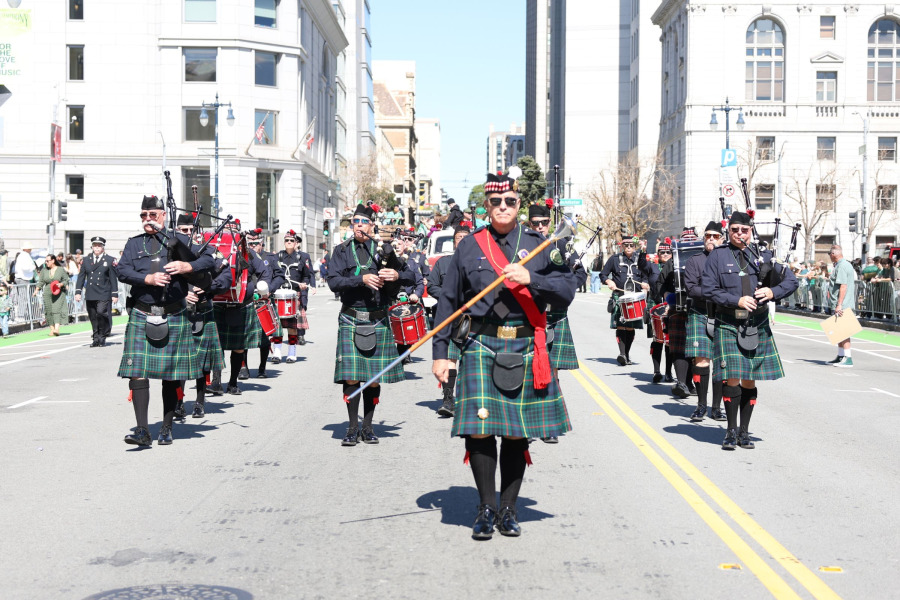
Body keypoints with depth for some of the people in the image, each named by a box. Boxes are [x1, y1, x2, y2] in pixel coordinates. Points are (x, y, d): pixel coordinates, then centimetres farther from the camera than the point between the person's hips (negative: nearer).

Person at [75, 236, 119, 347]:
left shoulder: (110, 261, 5)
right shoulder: (86, 261, 13)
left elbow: (113, 278, 3)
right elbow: (81, 277, 12)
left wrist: (114, 294, -1)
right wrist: (78, 291, 2)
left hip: (104, 294, -4)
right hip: (90, 295, 4)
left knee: (101, 313, -18)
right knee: (93, 317, 5)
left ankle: (103, 336, -3)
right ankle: (96, 338, 13)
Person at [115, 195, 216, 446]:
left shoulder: (180, 240, 9)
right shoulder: (134, 244, 12)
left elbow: (209, 260, 1)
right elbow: (122, 271, -2)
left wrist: (186, 266, -18)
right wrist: (148, 278, -18)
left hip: (174, 318, 0)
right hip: (141, 317, 1)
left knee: (172, 375, 6)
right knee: (138, 372, -9)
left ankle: (167, 428, 18)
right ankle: (142, 430, -9)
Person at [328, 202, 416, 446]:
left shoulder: (383, 250, 9)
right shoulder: (342, 250, 7)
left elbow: (411, 277, 8)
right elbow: (334, 282, -6)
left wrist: (396, 275, -14)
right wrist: (362, 279, -19)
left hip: (378, 322, 1)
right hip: (351, 322, -1)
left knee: (374, 378, 5)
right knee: (351, 378, -5)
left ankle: (367, 427, 17)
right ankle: (353, 428, 7)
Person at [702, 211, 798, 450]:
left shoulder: (763, 255, 8)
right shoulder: (717, 256, 0)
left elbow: (791, 281, 8)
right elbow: (708, 290, -6)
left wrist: (773, 291, -12)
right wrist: (737, 300, -16)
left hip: (757, 326, 3)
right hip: (728, 326, -3)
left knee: (749, 381, 7)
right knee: (732, 378, -9)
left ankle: (744, 431, 18)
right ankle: (731, 431, 6)